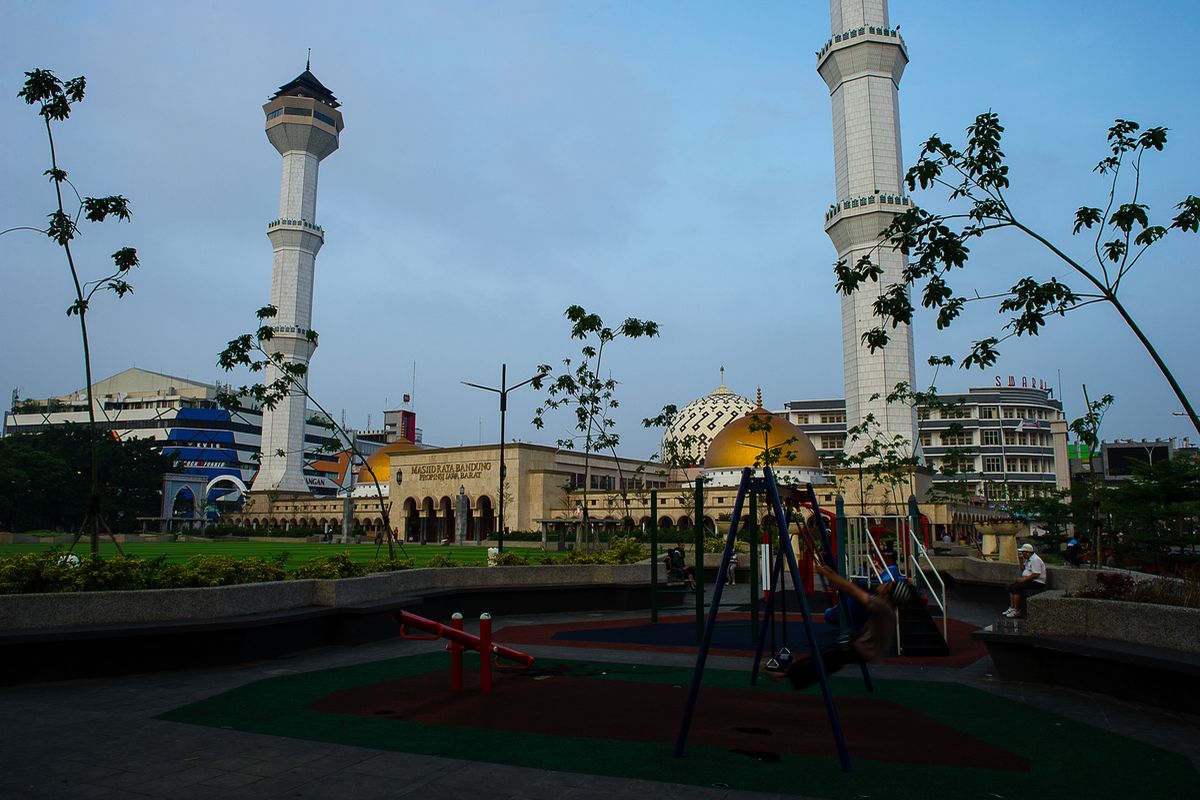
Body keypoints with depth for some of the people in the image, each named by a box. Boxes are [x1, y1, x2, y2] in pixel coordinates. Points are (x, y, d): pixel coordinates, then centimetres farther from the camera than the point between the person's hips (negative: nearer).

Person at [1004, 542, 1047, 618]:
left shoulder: (1035, 559, -18)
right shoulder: (1028, 559, 14)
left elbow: (1036, 574, -24)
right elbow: (1023, 569, 23)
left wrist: (1024, 579, -20)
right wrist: (1021, 560, 10)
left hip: (1037, 583, -11)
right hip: (1029, 580, 11)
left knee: (1016, 587, -24)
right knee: (1010, 586, 2)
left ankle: (1017, 611, -20)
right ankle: (1012, 607, -1)